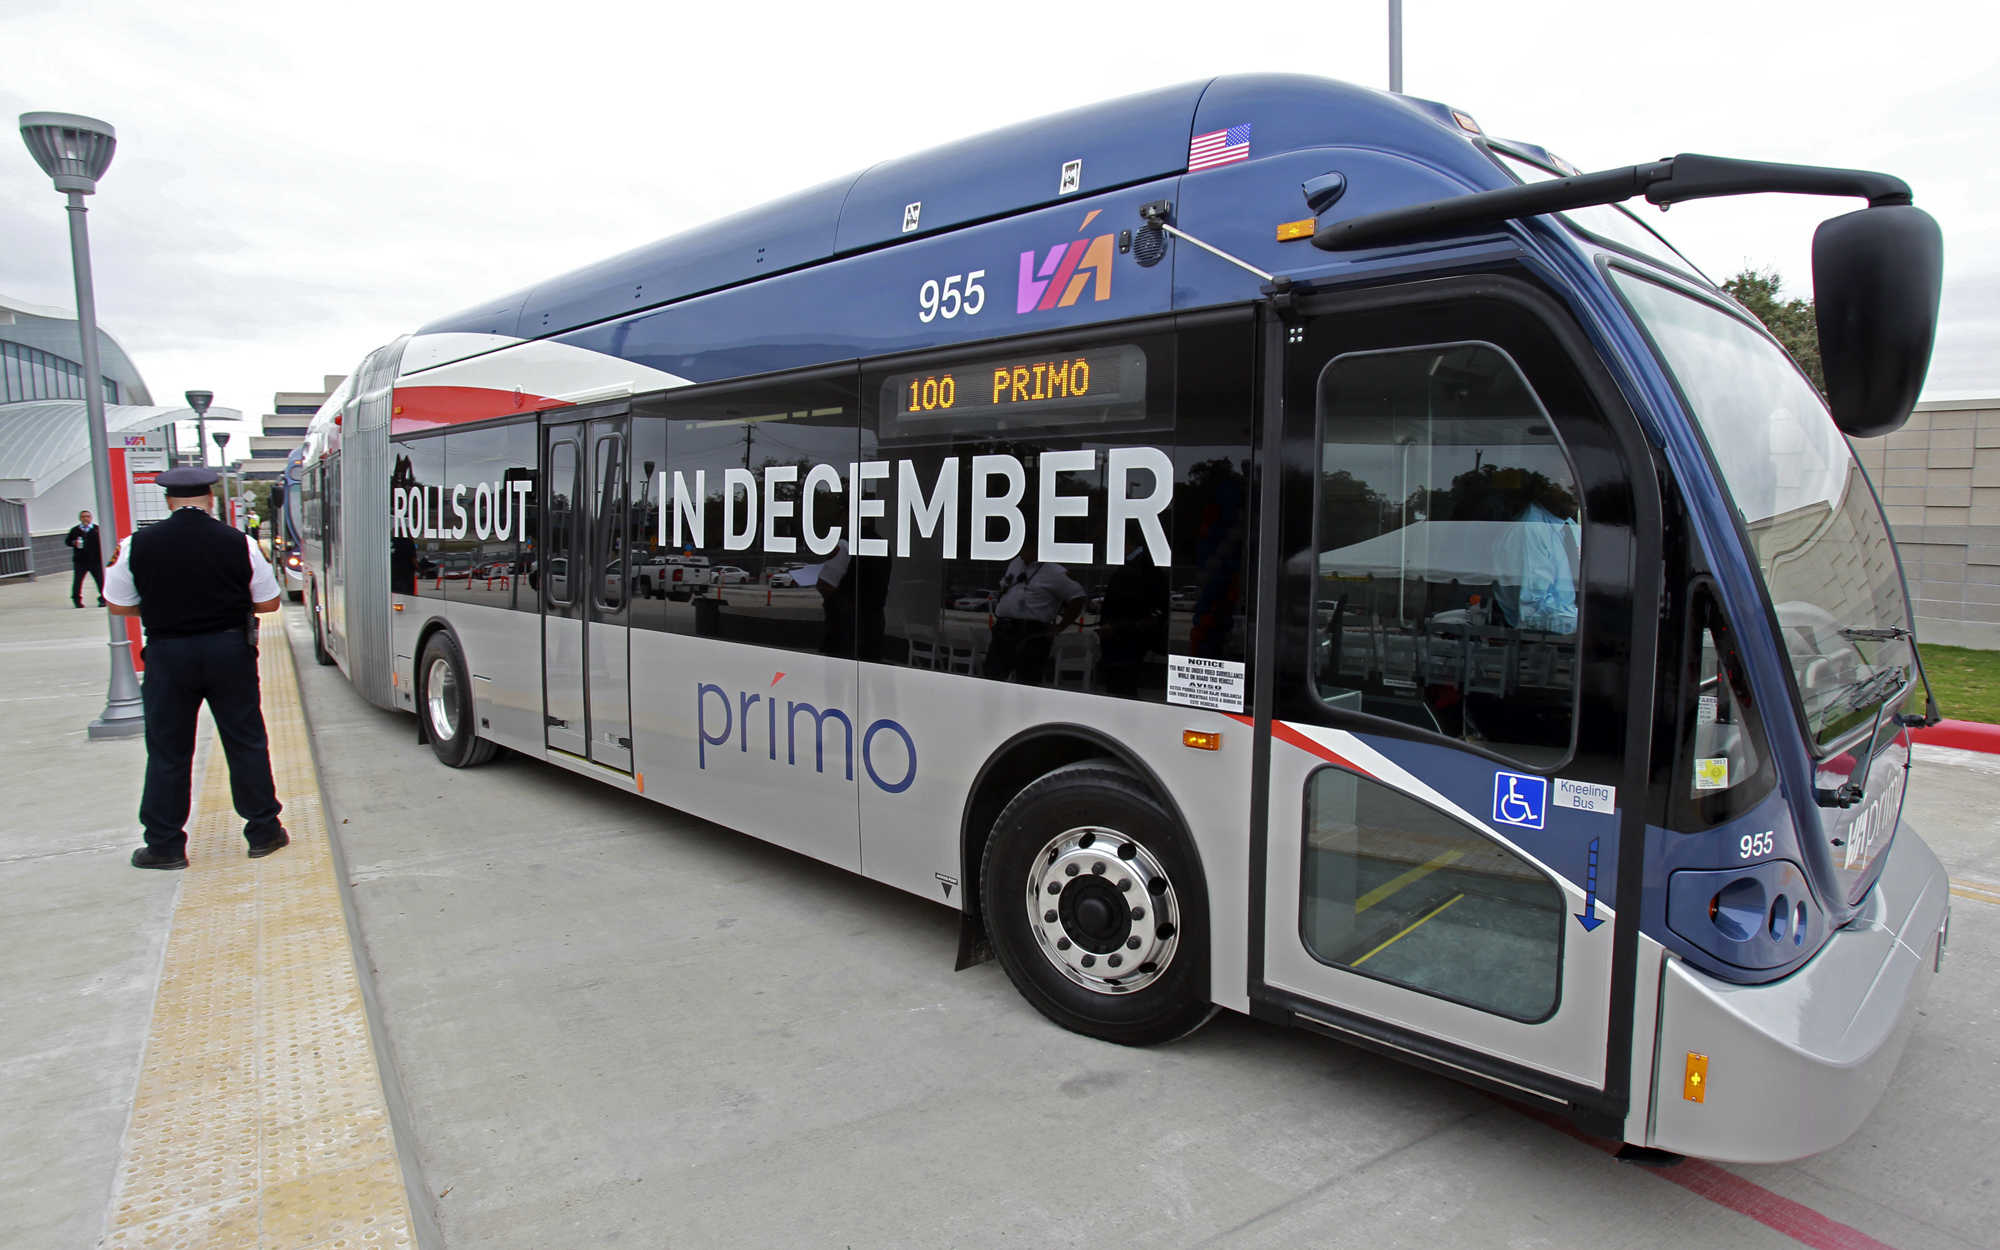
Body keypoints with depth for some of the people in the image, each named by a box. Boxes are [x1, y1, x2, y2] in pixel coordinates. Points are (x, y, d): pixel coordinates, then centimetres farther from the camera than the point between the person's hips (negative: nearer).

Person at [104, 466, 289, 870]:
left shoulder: (138, 545, -4)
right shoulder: (239, 543, -6)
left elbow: (119, 606, 4)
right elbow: (269, 602, 0)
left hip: (168, 654, 0)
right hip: (230, 651, 0)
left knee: (167, 752, 10)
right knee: (246, 743, 9)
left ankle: (164, 845, 17)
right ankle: (264, 832, 17)